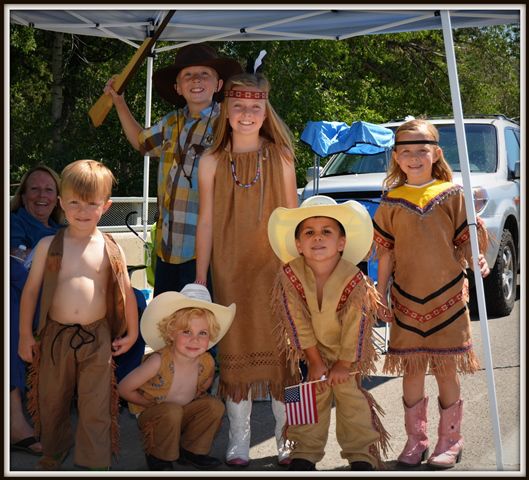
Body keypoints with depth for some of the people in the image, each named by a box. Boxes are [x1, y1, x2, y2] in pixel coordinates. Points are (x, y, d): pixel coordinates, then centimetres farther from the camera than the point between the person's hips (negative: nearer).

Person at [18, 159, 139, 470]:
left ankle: (95, 465, 15)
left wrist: (132, 332, 9)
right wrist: (25, 335, 2)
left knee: (96, 409, 3)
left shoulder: (110, 249, -3)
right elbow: (30, 290, 2)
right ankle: (53, 456, 38)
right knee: (52, 401, 17)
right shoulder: (48, 246, -3)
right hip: (55, 336, 1)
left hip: (97, 339, -1)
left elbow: (127, 292, 6)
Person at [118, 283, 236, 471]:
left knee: (214, 405, -14)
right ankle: (159, 456, -8)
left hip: (184, 412, 5)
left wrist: (191, 398, -6)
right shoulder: (159, 362, -30)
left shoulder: (207, 363, -15)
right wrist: (152, 404, -15)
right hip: (150, 414, -5)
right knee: (171, 412, -34)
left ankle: (191, 450, 5)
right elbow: (124, 388, -21)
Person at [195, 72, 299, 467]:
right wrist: (200, 279, 4)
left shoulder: (280, 159, 3)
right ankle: (239, 443, 17)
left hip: (275, 270, 0)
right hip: (230, 272, 1)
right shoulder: (212, 162, 4)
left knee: (281, 351, 1)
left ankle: (288, 441, 13)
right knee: (236, 353, 5)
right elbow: (206, 222, 5)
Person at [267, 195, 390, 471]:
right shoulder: (290, 275, -25)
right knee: (315, 391, 1)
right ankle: (305, 452, 11)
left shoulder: (354, 279, -30)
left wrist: (344, 364, -10)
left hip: (347, 348, -1)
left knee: (349, 392, -1)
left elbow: (354, 327, -19)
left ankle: (361, 453, 10)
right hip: (314, 346, 1)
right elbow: (299, 323, -15)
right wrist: (315, 361, -10)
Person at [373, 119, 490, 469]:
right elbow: (386, 253, 8)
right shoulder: (392, 201, 4)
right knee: (411, 371, 6)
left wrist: (476, 260, -19)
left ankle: (450, 440, 17)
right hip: (407, 300, 2)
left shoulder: (451, 194, 0)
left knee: (446, 371, 4)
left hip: (447, 297, -1)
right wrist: (381, 295, 6)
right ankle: (416, 440, 18)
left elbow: (464, 241, 1)